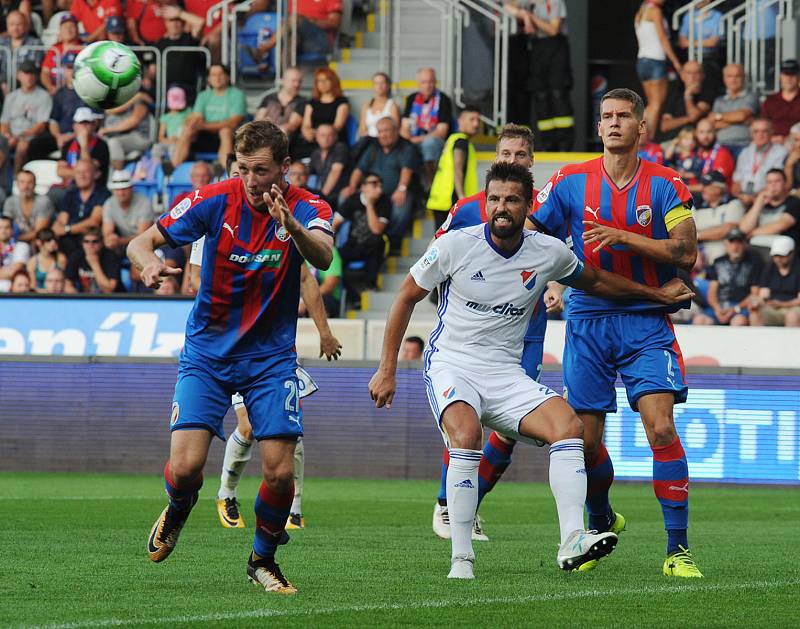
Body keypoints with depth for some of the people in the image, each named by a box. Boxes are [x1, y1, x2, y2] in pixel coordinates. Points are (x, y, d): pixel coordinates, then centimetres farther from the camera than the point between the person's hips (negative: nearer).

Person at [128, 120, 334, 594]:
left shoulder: (307, 208, -11)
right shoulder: (215, 200, -10)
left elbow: (323, 257, -32)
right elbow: (141, 242, -6)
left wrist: (291, 225, -53)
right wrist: (149, 261, -31)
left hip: (270, 355, 0)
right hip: (207, 352, 0)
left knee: (281, 472, -11)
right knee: (185, 467, -14)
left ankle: (264, 559, 17)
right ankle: (177, 512, 23)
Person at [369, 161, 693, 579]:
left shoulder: (549, 253, 2)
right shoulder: (455, 245, -7)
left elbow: (595, 281, 23)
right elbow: (407, 297, 4)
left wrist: (655, 294, 23)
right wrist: (387, 370, 2)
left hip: (506, 375, 4)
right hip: (451, 366, -4)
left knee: (568, 424, -22)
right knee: (466, 433, -34)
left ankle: (572, 542, -27)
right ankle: (461, 557, -28)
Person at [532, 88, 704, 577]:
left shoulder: (665, 185, -1)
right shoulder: (571, 183, 3)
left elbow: (686, 251, -9)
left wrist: (624, 237, -17)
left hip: (646, 321, -2)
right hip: (588, 322, 2)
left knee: (661, 428, -17)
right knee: (585, 441, 3)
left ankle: (678, 549, -12)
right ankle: (601, 523, 33)